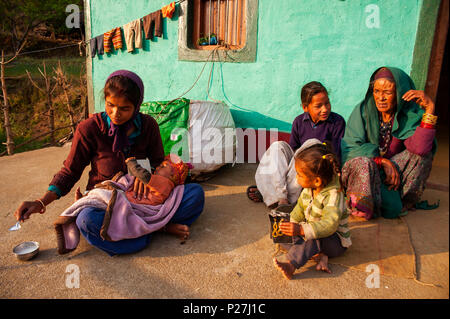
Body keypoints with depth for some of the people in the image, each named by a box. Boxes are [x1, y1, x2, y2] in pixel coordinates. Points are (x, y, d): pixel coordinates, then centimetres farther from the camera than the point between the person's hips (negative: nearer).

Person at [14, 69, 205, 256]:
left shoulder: (148, 125, -5)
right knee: (87, 219, -39)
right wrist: (41, 202, -14)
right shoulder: (89, 129, -11)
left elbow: (159, 164, 6)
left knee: (196, 193, -18)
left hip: (140, 198, 2)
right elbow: (70, 172, -1)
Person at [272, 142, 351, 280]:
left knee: (316, 239, -40)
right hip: (311, 232, 8)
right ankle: (317, 254, -21)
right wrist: (290, 225, -9)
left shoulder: (333, 195, -30)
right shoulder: (308, 189, -5)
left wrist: (301, 230, -51)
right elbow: (299, 209, 8)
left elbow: (329, 225, -41)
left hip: (336, 241, -8)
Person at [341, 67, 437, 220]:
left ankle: (403, 202, -13)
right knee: (363, 163, -36)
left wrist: (429, 109, -28)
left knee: (423, 154, -20)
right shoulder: (363, 110, -7)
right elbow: (349, 148, -13)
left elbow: (420, 148, -25)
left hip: (393, 168, 3)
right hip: (362, 172, -3)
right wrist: (383, 161, -23)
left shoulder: (410, 115, -6)